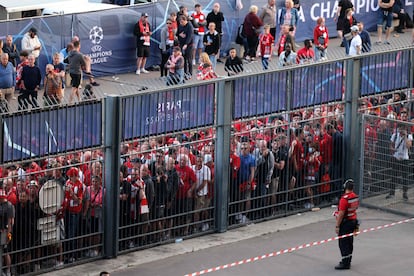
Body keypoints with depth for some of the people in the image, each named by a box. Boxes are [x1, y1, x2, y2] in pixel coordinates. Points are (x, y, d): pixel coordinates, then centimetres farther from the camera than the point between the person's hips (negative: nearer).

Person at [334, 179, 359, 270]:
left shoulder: (344, 199, -24)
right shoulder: (355, 197, 3)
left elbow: (341, 214, -23)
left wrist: (337, 226, -17)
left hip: (345, 222, -9)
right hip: (353, 221, 9)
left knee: (343, 243, -2)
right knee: (349, 242, 17)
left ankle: (345, 263, 0)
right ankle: (347, 261, 27)